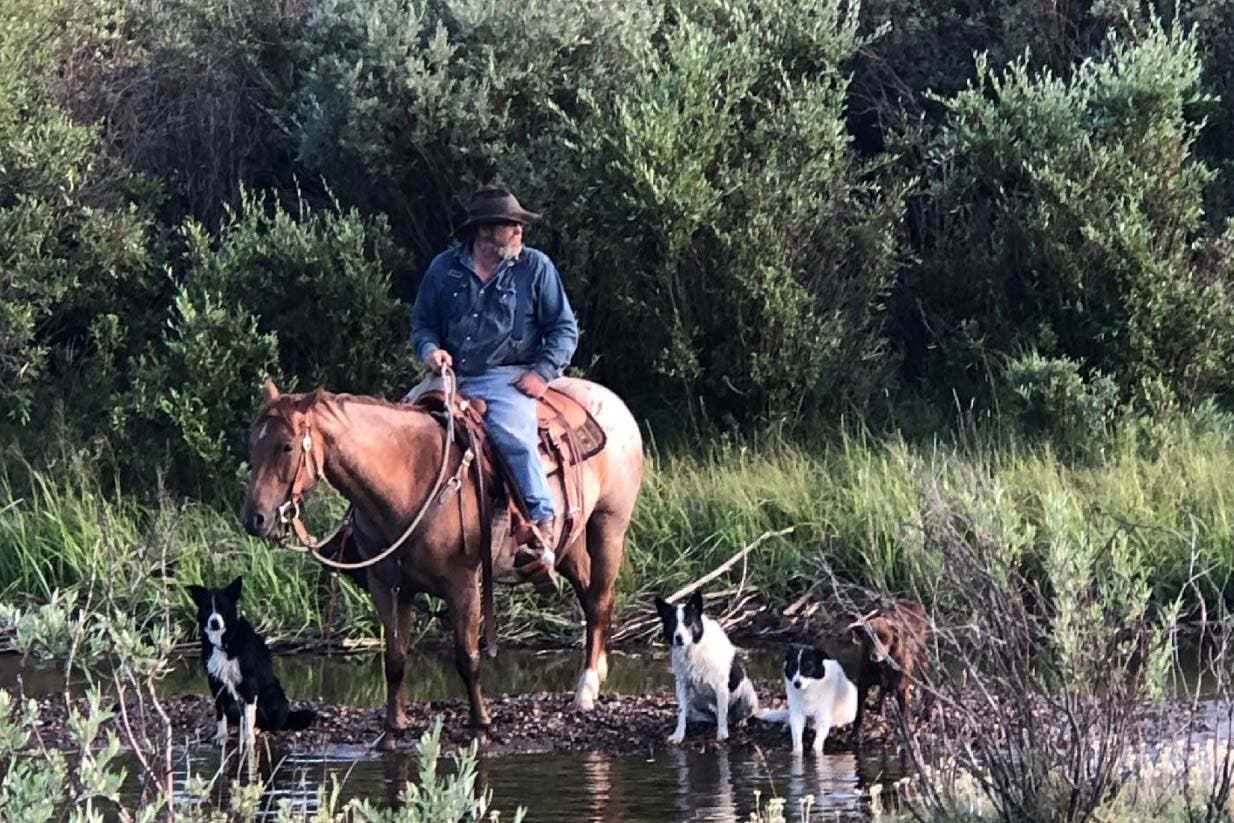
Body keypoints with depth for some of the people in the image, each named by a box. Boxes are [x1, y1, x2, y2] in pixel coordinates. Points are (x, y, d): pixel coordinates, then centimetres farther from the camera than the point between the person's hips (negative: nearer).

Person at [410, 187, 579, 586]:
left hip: (507, 378, -4)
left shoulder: (535, 266, 3)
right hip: (451, 376, 4)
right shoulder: (445, 268, 9)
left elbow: (564, 329, 5)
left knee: (512, 433, -33)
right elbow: (422, 322, 18)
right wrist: (430, 348, -5)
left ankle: (542, 523, -30)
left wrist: (543, 372, -10)